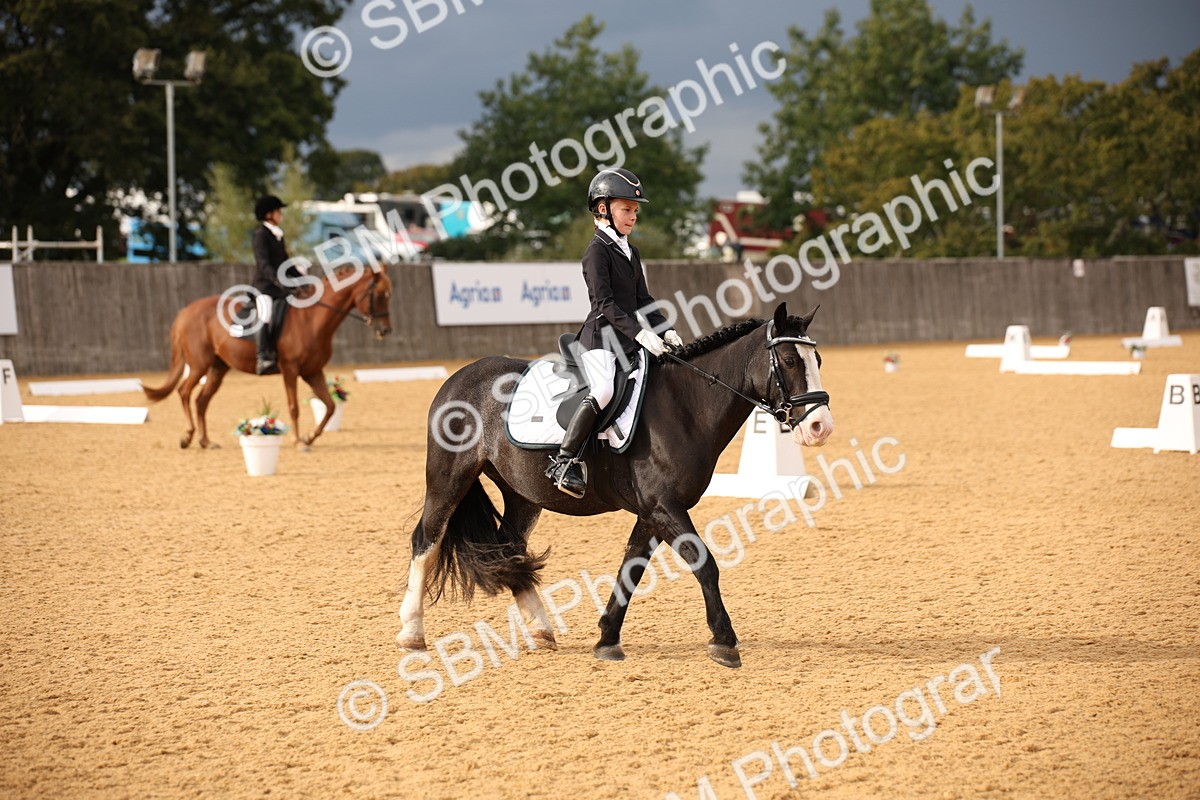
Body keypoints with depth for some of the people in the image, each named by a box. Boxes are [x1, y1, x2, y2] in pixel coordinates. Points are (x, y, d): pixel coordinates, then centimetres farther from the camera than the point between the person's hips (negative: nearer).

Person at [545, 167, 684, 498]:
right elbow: (604, 302, -16)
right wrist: (639, 332, -24)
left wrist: (664, 330, 4)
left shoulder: (630, 252, 19)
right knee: (604, 390, -31)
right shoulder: (597, 250, -7)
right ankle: (563, 461, -28)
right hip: (601, 337, -9)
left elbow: (642, 300, 20)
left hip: (629, 342, 9)